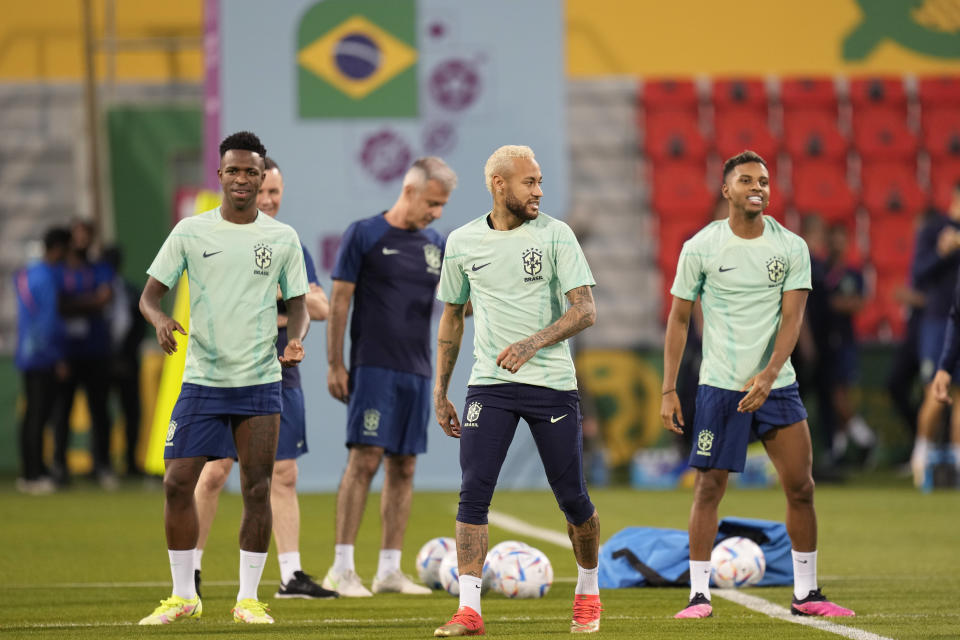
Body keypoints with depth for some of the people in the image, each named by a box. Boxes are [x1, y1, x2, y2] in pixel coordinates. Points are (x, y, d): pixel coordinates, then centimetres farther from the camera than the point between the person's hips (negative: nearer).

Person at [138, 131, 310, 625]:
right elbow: (150, 293, 4)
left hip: (260, 381, 0)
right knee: (178, 483, -5)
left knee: (257, 488, -2)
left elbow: (297, 304, 10)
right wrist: (160, 320, -19)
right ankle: (183, 596, 7)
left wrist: (294, 340, -12)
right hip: (201, 379, 0)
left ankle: (248, 598, 8)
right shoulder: (191, 232, 2)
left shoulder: (282, 238, 4)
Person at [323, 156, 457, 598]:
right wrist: (335, 365, -8)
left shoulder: (436, 246, 13)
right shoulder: (364, 235, -3)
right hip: (373, 367, -6)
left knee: (403, 467, 5)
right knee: (365, 459, -12)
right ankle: (342, 569, -9)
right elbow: (339, 301, -3)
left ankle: (389, 570, 9)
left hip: (417, 372, 6)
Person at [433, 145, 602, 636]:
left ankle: (588, 594, 26)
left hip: (552, 382, -1)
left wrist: (533, 343, -24)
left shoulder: (554, 235, -2)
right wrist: (440, 392, 14)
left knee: (572, 498, 4)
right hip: (489, 384, 2)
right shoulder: (462, 242, 6)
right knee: (473, 492, -11)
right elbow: (452, 318, 17)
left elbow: (585, 311, -9)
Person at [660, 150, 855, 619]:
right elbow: (678, 320, 3)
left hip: (776, 384, 2)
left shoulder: (791, 248, 0)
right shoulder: (699, 247, -2)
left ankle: (806, 594, 11)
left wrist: (767, 375, -23)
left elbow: (792, 317, -8)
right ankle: (699, 594, 3)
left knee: (801, 487, 0)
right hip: (719, 385, -2)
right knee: (709, 488, -4)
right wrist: (668, 391, -2)